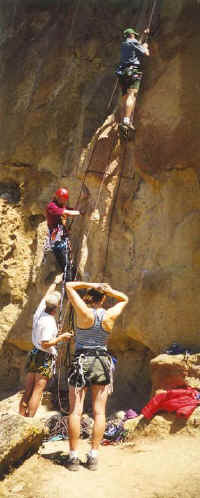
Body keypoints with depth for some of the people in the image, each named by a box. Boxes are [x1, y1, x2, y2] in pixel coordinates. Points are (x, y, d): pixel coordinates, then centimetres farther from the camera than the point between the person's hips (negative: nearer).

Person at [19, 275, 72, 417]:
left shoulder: (39, 312, 3)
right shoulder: (49, 322, -20)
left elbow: (46, 296, 21)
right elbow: (45, 343, -23)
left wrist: (55, 283, 34)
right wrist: (61, 337, -12)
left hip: (34, 355, 8)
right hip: (45, 359, -8)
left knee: (28, 392, 9)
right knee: (37, 392, -7)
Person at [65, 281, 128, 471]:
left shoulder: (84, 312, -8)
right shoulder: (110, 315, -1)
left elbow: (69, 286, 1)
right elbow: (124, 299, 18)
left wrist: (91, 285, -3)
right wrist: (109, 290, 2)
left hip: (81, 362, -2)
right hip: (103, 363, 2)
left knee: (75, 411, 2)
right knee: (99, 411, 6)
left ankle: (73, 456, 2)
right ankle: (93, 456, 6)